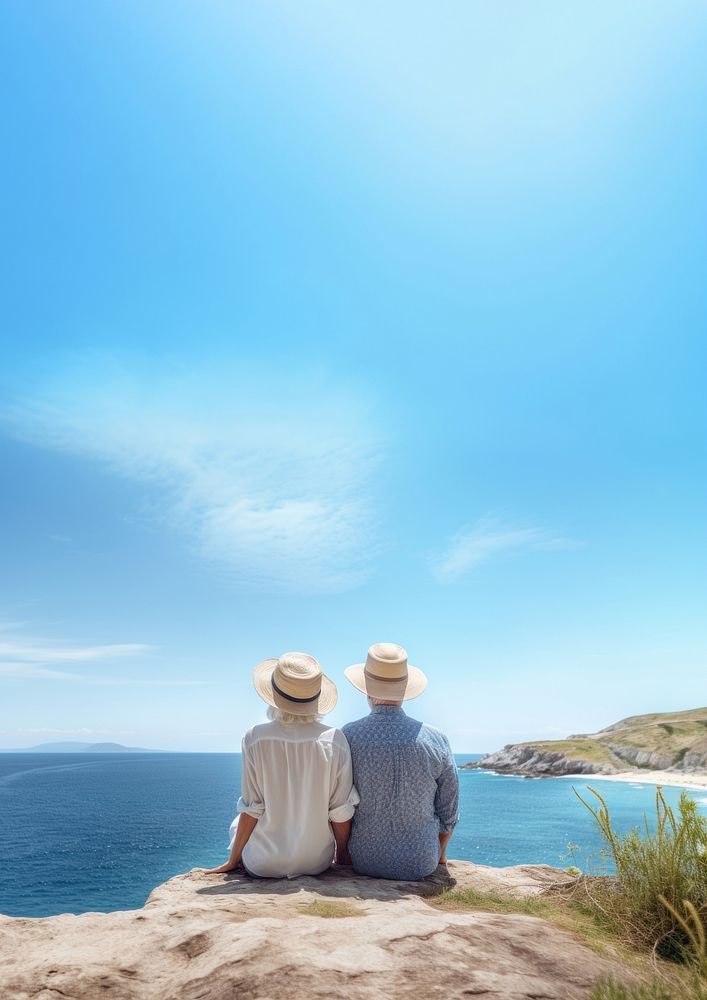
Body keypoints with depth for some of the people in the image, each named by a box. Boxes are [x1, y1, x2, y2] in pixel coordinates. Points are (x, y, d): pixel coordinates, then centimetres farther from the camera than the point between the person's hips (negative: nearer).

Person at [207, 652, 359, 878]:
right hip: (317, 862, 1)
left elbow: (251, 809, -11)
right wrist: (343, 853, 10)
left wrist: (233, 859, 4)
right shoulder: (334, 740, -15)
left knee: (237, 825, 30)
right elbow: (341, 811, -8)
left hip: (265, 865, -1)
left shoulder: (256, 738, -18)